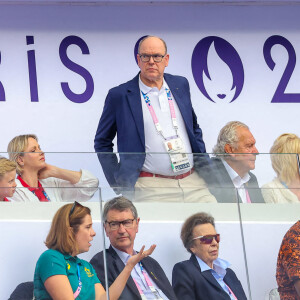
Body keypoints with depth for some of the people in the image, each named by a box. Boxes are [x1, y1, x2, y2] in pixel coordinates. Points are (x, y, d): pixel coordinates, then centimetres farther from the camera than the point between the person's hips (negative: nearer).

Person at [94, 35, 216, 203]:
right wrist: (118, 182, 2)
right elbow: (102, 143, 10)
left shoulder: (180, 85, 15)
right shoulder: (120, 96, 2)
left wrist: (204, 165, 16)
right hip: (150, 188, -4)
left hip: (193, 183, 4)